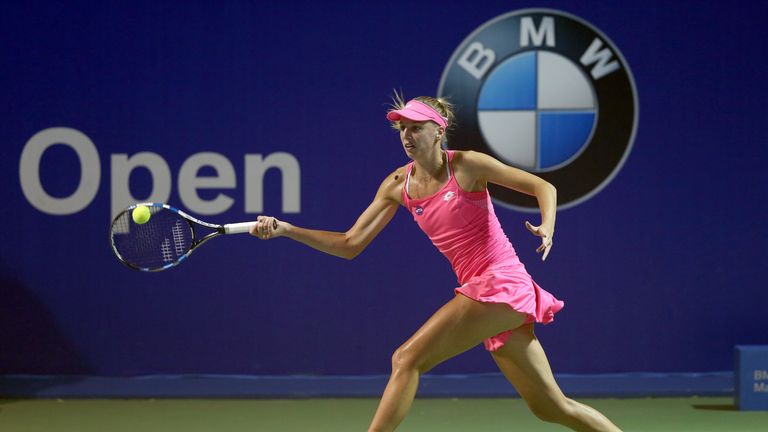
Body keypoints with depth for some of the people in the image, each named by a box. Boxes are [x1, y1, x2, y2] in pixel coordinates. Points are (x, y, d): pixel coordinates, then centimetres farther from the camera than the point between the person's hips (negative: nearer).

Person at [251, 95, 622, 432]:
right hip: (478, 291, 7)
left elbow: (544, 187, -2)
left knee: (407, 359, -15)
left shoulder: (467, 166, -7)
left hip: (501, 284, -7)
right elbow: (350, 245, 7)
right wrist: (286, 230, -4)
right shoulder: (397, 185, 9)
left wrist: (547, 228, -22)